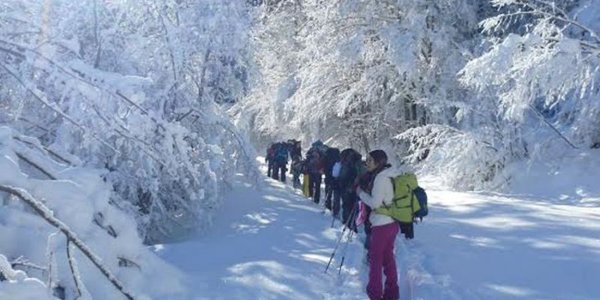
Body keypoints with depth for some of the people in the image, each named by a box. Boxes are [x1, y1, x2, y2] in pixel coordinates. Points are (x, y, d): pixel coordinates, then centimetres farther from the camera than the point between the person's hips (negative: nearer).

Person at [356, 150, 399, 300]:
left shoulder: (380, 178, -18)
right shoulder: (388, 176, 10)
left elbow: (375, 203, -21)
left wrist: (361, 192, -8)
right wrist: (365, 193, 8)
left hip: (381, 224, -9)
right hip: (392, 223, 9)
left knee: (375, 258, 2)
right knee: (388, 256, 16)